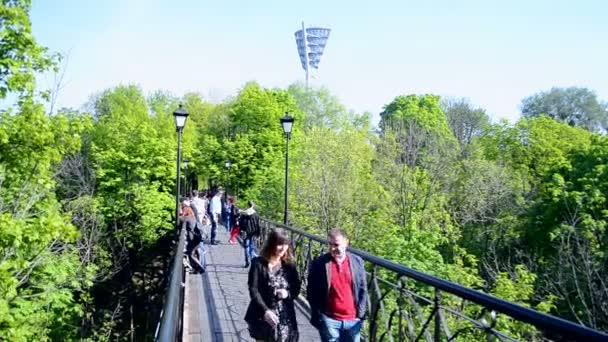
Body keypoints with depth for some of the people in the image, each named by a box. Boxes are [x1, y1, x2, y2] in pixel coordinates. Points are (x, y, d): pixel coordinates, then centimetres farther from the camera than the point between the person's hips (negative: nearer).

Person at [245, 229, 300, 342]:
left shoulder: (289, 265, 1)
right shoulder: (258, 264, -9)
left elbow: (297, 289, 9)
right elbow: (253, 290, -13)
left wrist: (288, 294, -14)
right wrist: (265, 310, -24)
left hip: (285, 318, 2)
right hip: (262, 317, -2)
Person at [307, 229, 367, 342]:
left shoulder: (357, 261, 0)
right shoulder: (318, 263, -8)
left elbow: (363, 289, 6)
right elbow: (312, 292, -4)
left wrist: (360, 313, 1)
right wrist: (318, 317, -6)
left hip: (352, 319, 3)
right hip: (329, 319, -2)